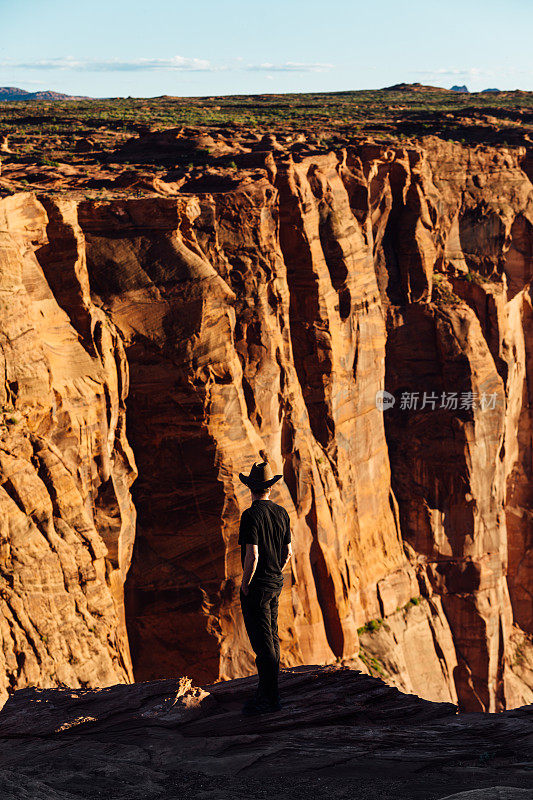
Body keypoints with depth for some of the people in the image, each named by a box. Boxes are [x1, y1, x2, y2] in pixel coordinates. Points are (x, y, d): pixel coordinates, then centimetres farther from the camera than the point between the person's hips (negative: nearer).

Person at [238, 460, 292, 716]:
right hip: (276, 584, 8)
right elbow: (288, 552, 11)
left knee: (262, 642, -5)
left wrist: (245, 584, -12)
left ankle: (270, 698, -3)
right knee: (271, 639, 16)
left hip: (256, 586, -8)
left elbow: (252, 555, -23)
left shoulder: (251, 515, -17)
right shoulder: (281, 513, 6)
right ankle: (267, 690, 26)